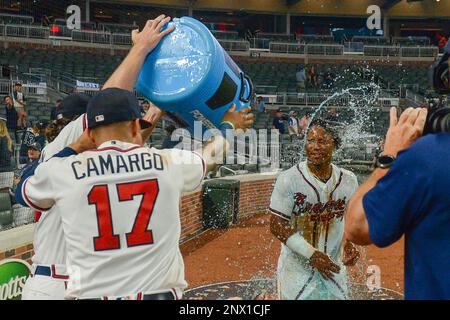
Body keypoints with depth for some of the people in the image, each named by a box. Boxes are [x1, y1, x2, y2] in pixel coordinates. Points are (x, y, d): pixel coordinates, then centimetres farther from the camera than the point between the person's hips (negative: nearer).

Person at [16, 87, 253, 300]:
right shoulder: (169, 162, 2)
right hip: (160, 294, 1)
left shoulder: (61, 170, -1)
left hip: (90, 293, 0)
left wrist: (78, 146, 21)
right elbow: (211, 154, 24)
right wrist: (229, 124, 45)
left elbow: (23, 190, 21)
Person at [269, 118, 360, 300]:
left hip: (334, 269, 4)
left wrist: (349, 243, -7)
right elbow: (277, 226, -14)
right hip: (297, 272, -4)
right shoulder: (288, 179, -15)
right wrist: (313, 255, -19)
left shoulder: (348, 180, -2)